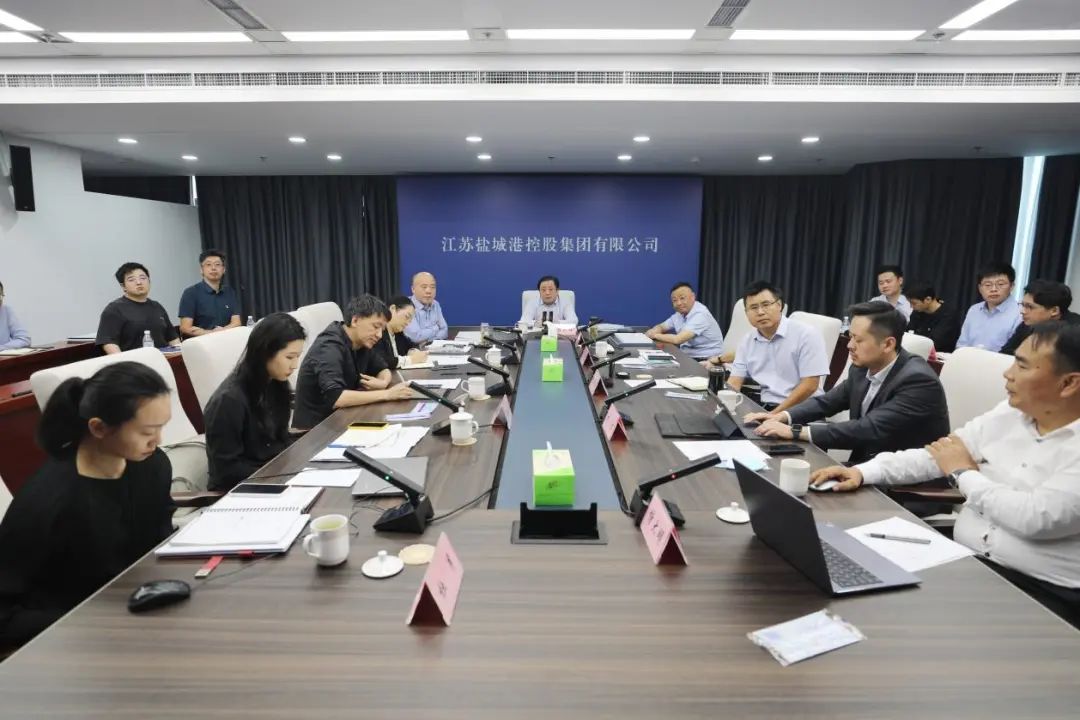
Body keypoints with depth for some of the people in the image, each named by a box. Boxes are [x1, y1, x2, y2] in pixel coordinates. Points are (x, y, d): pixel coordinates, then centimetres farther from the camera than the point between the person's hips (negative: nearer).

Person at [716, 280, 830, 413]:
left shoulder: (806, 334, -7)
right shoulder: (746, 342, 8)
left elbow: (810, 385, -12)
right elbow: (734, 383, 7)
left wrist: (775, 414, -18)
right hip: (764, 407, 5)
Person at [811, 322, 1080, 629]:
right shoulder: (1006, 414, 6)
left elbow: (1036, 518, -24)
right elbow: (930, 457, 7)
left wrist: (963, 473, -10)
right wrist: (863, 472, -7)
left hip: (1043, 592, -5)